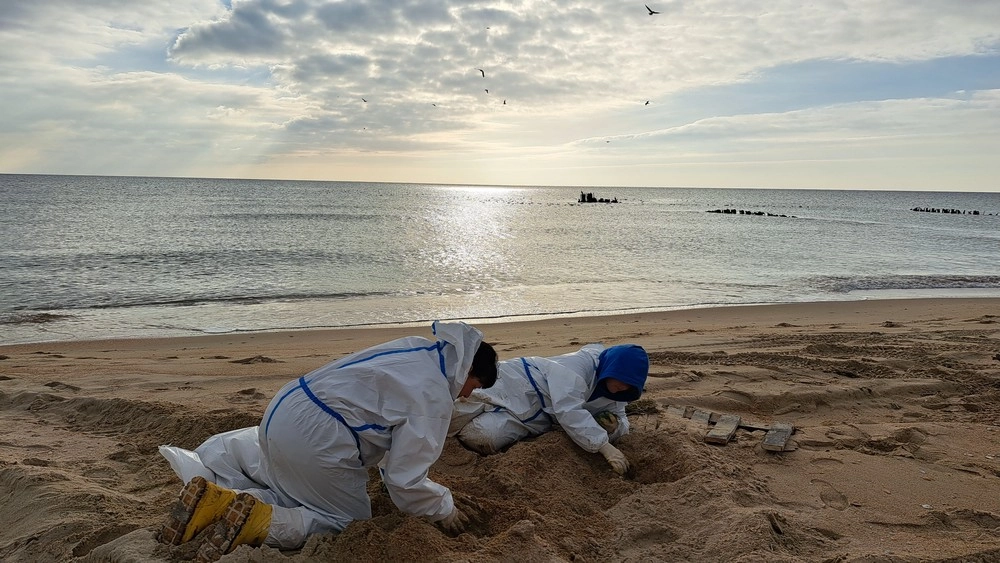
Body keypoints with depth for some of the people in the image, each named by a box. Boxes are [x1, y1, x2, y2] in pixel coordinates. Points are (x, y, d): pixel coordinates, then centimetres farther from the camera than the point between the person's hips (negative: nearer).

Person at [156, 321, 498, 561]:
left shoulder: (419, 350, 13)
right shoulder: (433, 397, -14)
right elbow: (405, 480, -13)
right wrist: (445, 510, 5)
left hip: (283, 411, 9)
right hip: (315, 439, -9)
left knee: (294, 495, 30)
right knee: (349, 521, 9)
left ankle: (213, 496, 8)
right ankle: (258, 521, -12)